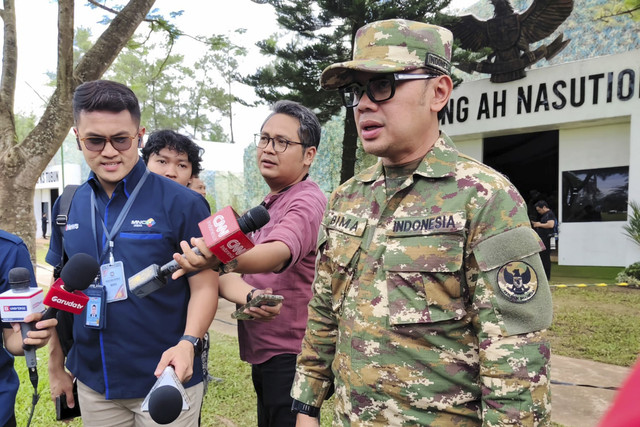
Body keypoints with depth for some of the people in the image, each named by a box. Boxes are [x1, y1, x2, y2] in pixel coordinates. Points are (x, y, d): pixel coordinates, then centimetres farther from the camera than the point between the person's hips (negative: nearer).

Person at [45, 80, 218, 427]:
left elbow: (204, 286, -11)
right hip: (92, 383, 4)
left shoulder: (182, 203, -12)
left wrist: (188, 342, -27)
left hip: (165, 380, -4)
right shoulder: (68, 206, 2)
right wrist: (56, 364, 13)